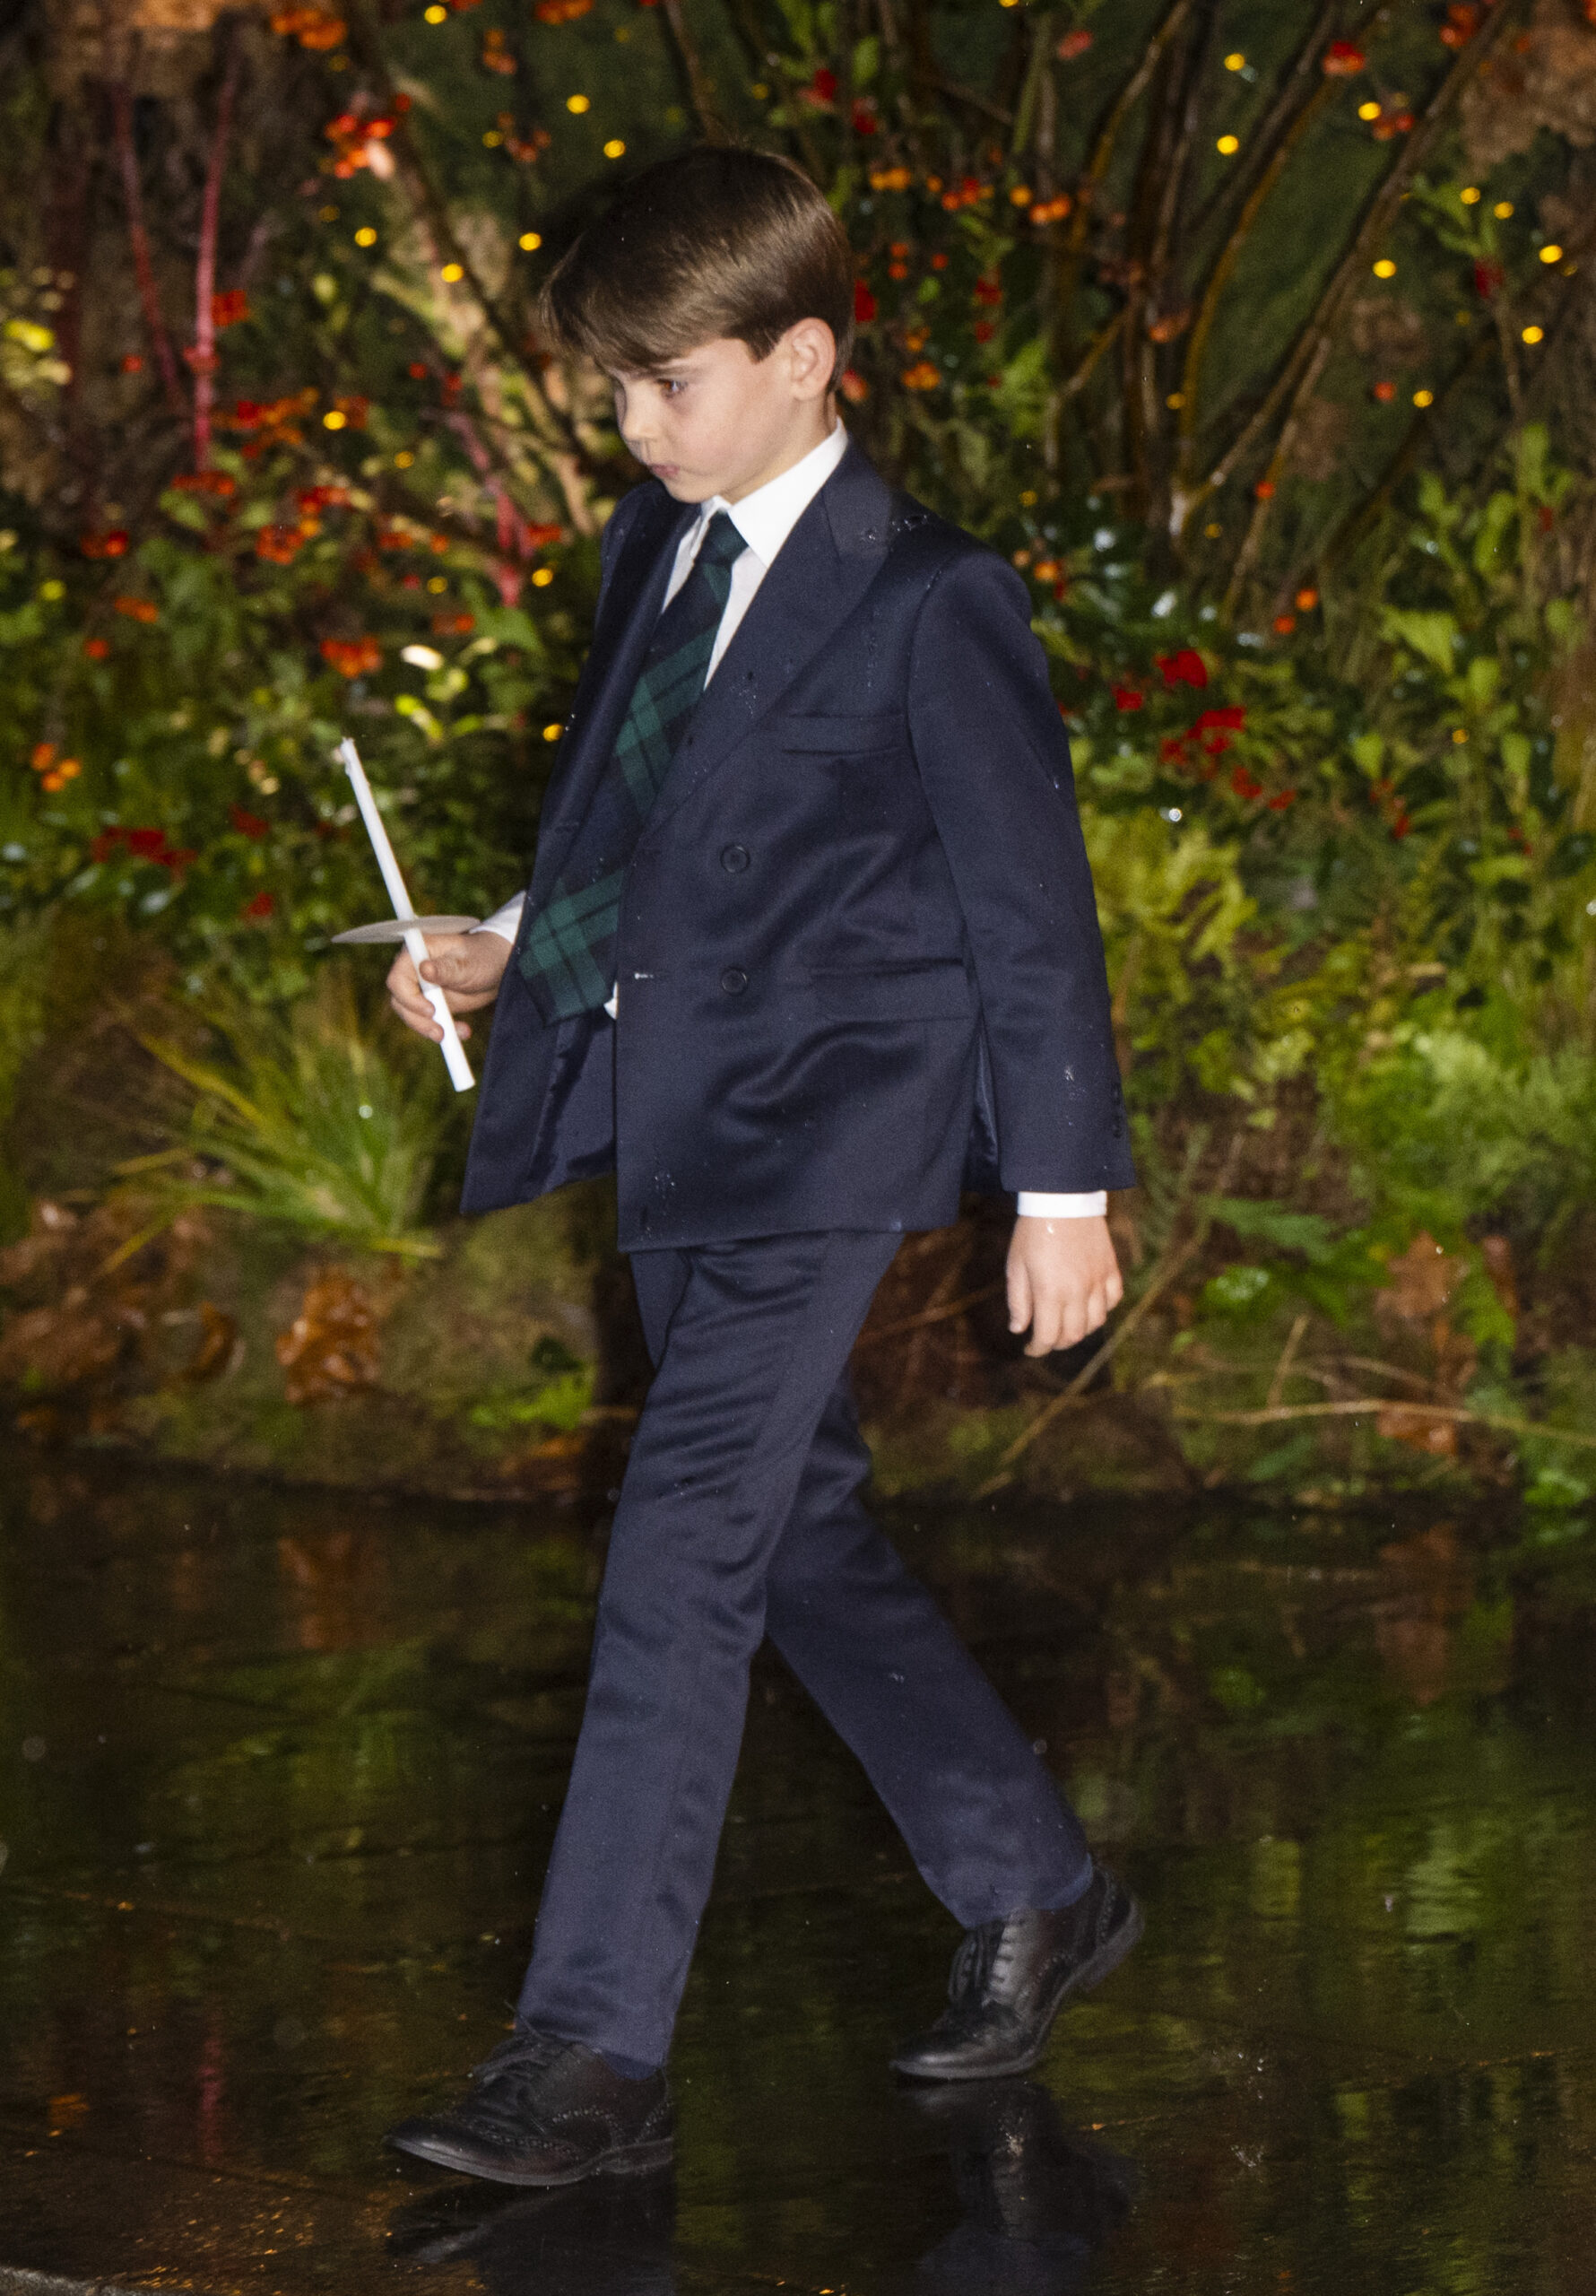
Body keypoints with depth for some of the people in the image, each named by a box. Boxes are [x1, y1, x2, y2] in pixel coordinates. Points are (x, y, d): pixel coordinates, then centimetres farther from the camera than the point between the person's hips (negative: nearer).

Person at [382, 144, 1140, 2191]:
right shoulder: (656, 550, 11)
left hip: (817, 1140, -8)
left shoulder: (924, 604, -11)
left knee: (679, 1560, -14)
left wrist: (1064, 1189, -7)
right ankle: (1033, 1895, 33)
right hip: (669, 1133, 8)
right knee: (797, 1540, 16)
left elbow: (1027, 901, -8)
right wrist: (514, 950, 6)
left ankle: (592, 2058, -14)